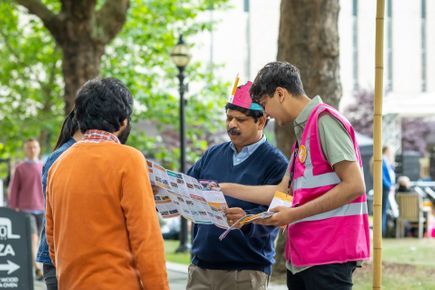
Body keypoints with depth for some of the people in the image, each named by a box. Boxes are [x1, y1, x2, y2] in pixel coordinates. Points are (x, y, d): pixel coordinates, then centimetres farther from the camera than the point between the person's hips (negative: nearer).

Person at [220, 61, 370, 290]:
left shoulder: (325, 119, -9)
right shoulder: (303, 131, 21)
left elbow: (354, 185, -17)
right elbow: (282, 192, 23)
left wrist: (294, 214, -15)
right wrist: (224, 189, 22)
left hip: (328, 256, -10)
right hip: (302, 257, 10)